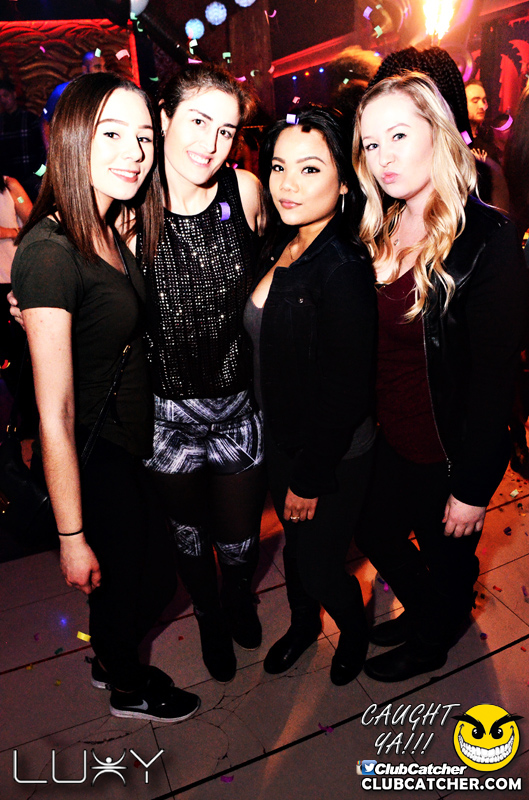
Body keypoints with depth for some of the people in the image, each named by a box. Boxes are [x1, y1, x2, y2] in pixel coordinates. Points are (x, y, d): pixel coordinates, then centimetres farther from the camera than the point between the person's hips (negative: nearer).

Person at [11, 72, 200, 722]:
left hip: (134, 444, 8)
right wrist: (71, 536, -19)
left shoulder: (109, 230, 4)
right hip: (96, 458, -8)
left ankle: (109, 661, 54)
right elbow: (55, 414, -24)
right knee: (124, 585, 16)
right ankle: (126, 689, 48)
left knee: (154, 575, 24)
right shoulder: (49, 249, -25)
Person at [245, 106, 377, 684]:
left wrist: (311, 478, -15)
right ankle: (302, 623, 54)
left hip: (332, 457, -7)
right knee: (295, 543, 26)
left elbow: (345, 394, -24)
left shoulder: (344, 271, -27)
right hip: (280, 438, 7)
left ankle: (354, 628, 46)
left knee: (320, 564, 13)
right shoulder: (281, 250, 0)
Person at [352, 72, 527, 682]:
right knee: (376, 535, 24)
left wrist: (472, 488, -17)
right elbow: (376, 346, 6)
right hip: (392, 438, 7)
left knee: (447, 557, 18)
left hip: (449, 453, -7)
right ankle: (422, 612, 55)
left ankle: (432, 643, 50)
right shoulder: (381, 232, 1)